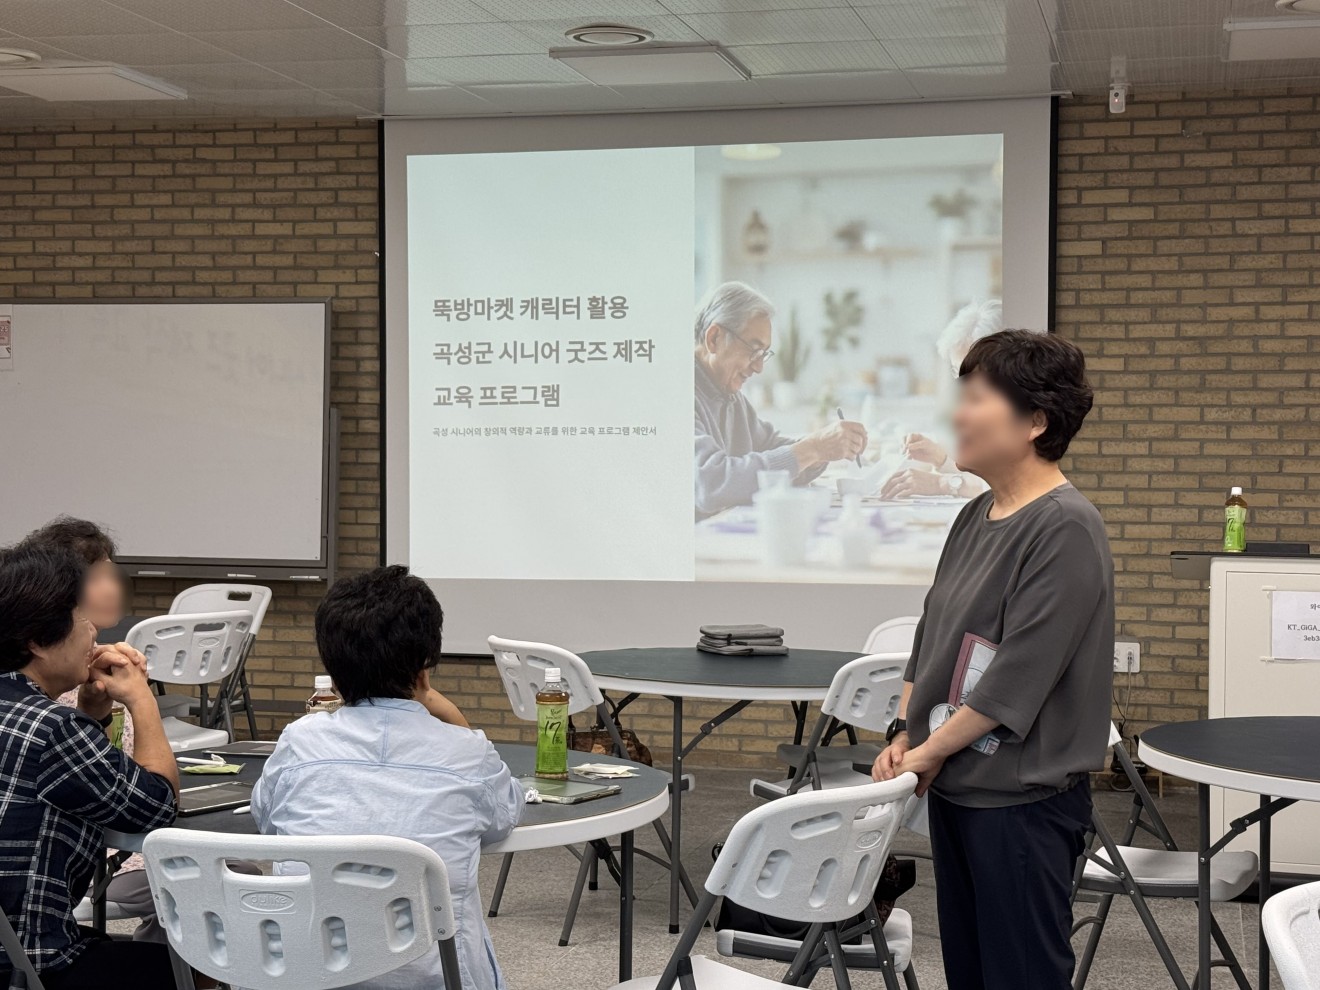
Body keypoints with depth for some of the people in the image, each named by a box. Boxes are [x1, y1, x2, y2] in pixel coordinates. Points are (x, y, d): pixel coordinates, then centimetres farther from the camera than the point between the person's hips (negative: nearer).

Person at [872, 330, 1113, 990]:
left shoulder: (1066, 528, -18)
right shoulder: (976, 516, 9)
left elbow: (1019, 676, -21)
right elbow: (932, 634, 17)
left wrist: (929, 752, -13)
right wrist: (903, 732, 5)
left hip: (1023, 798, -8)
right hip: (954, 786, 9)